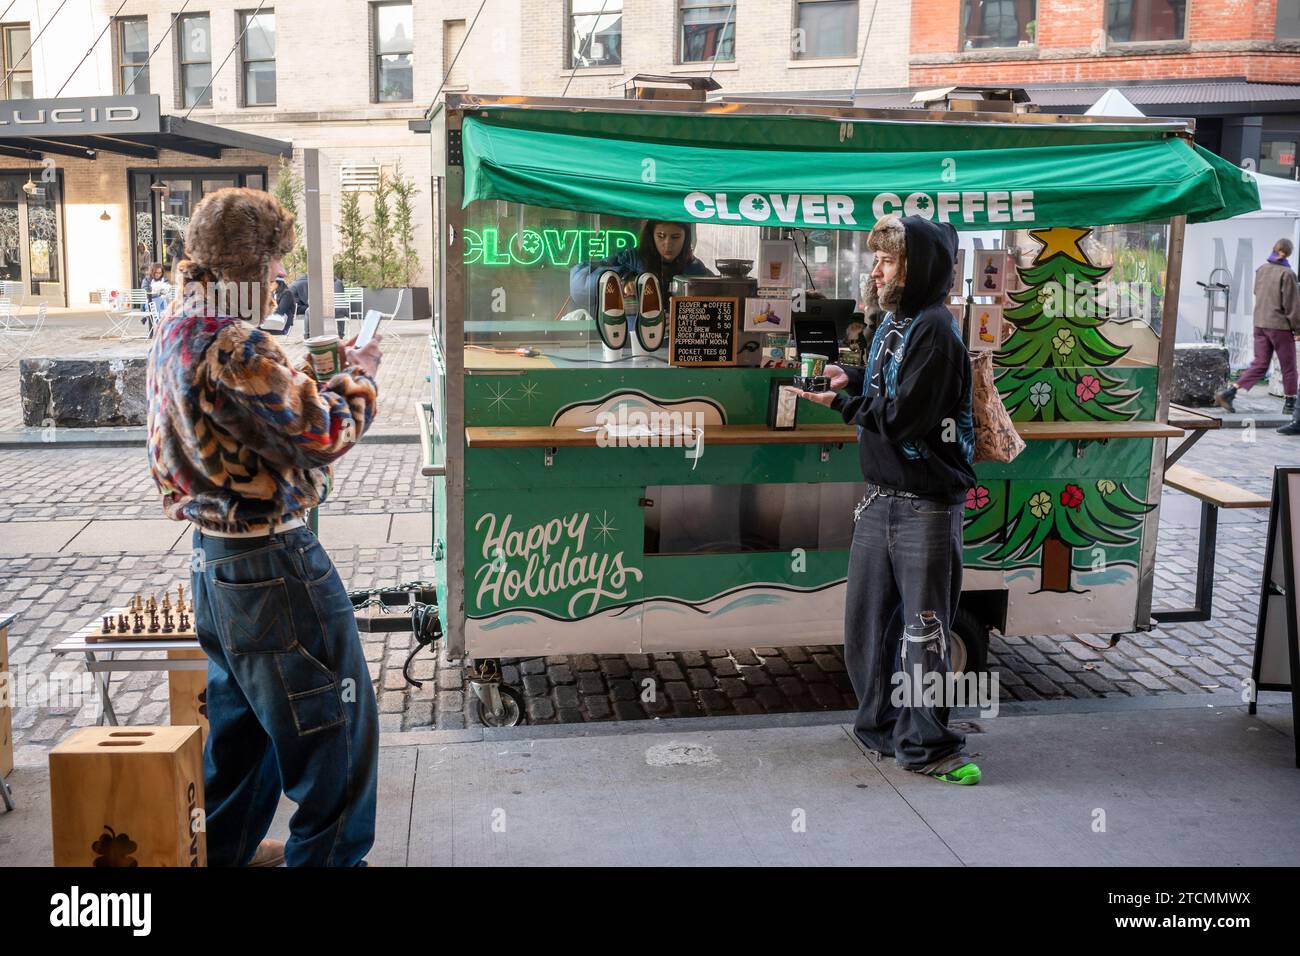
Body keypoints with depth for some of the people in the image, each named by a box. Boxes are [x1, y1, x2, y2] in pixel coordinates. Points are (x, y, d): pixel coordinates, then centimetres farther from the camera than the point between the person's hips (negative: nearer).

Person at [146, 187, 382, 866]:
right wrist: (360, 376, -5)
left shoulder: (175, 332, 7)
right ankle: (329, 858, 14)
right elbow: (323, 434, -19)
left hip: (213, 559, 10)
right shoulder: (236, 350, -24)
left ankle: (225, 849, 39)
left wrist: (317, 379, 8)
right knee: (335, 731, 3)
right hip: (274, 567, -10)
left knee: (242, 722, 25)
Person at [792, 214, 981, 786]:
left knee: (922, 626, -1)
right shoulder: (893, 322, 12)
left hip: (927, 503, -9)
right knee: (866, 618, 15)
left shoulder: (934, 330, -16)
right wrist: (852, 378, 5)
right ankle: (881, 725, 31)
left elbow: (903, 415, -21)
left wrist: (841, 403, -12)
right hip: (882, 496, 9)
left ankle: (925, 745, 12)